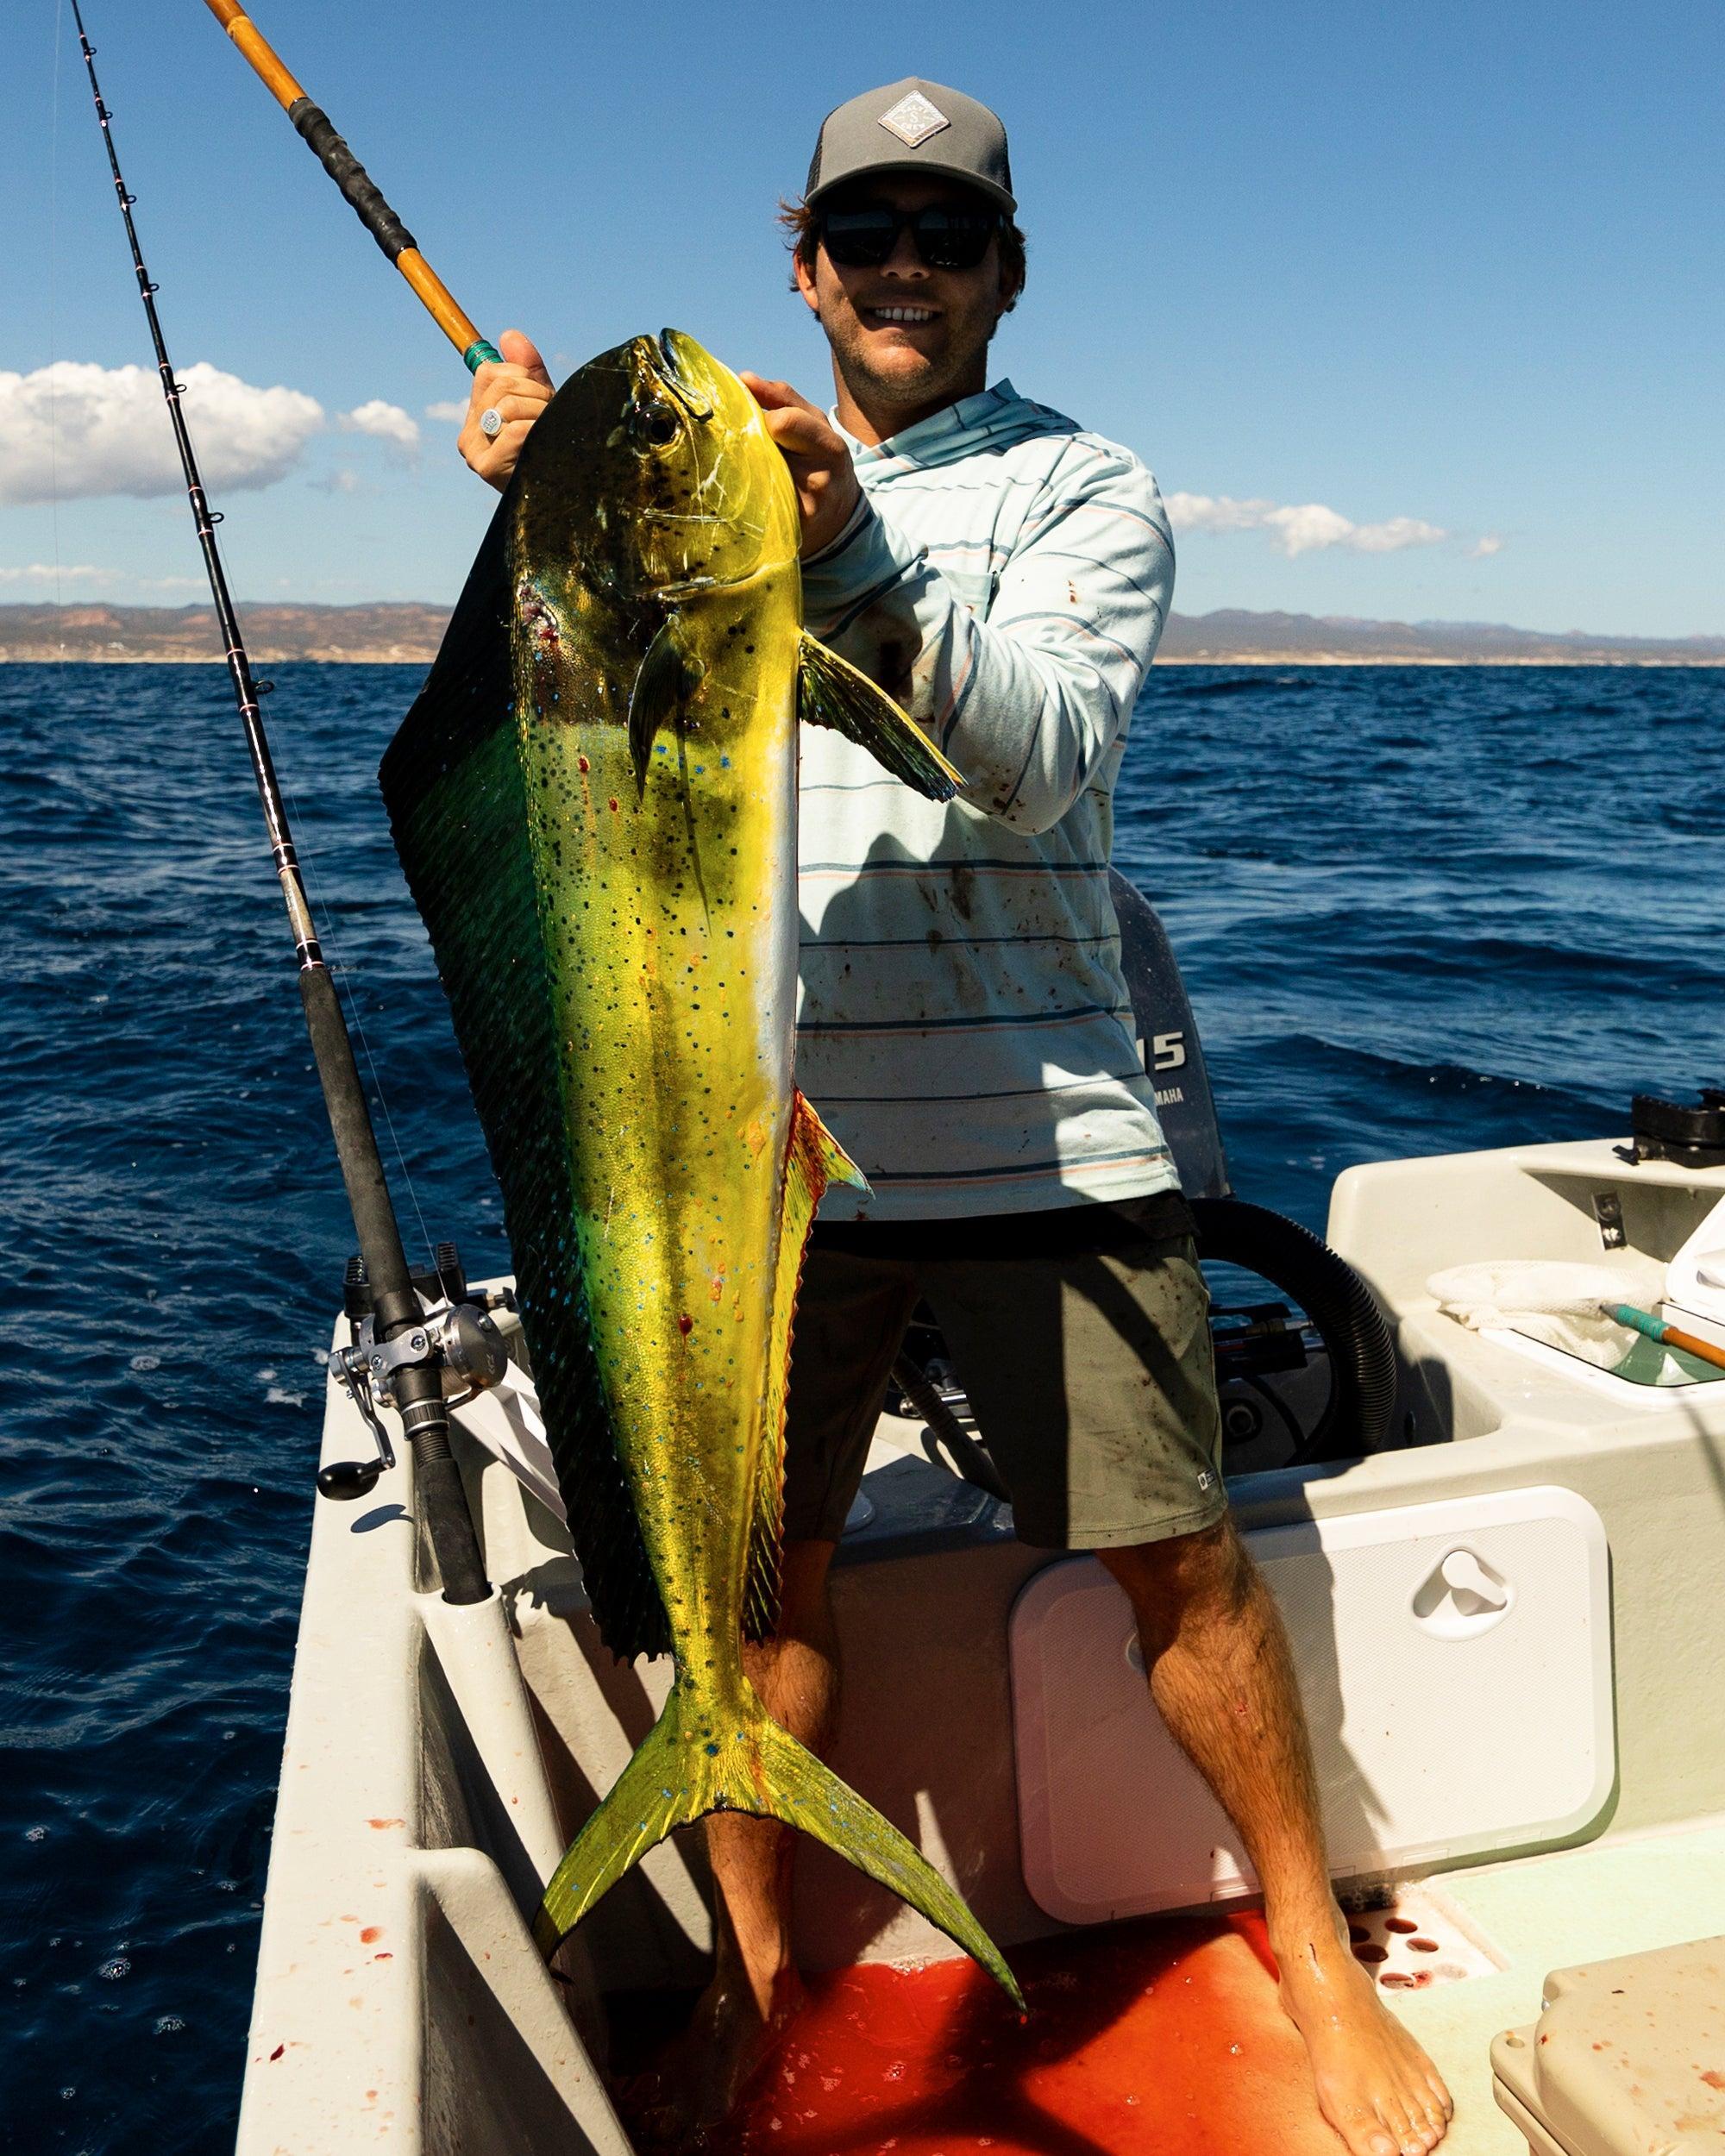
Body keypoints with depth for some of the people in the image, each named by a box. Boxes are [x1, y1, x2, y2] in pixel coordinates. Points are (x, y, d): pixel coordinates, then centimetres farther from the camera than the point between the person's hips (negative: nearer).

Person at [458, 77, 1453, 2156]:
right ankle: (753, 1972, 31)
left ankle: (1313, 1952, 28)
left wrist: (855, 559, -26)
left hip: (1039, 1136, -2)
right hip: (765, 1137, 2)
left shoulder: (1084, 485, 6)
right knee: (755, 1566, 8)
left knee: (1180, 1560, 3)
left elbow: (1048, 756, -12)